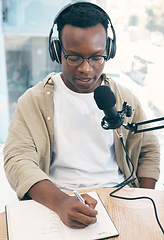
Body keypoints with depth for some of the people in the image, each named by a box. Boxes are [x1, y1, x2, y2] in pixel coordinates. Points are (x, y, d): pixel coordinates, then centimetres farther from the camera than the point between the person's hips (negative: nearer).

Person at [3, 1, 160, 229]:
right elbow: (17, 158, -10)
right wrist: (60, 202, -27)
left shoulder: (124, 99, 7)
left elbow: (149, 150, 15)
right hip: (55, 200, -2)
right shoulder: (35, 100, -1)